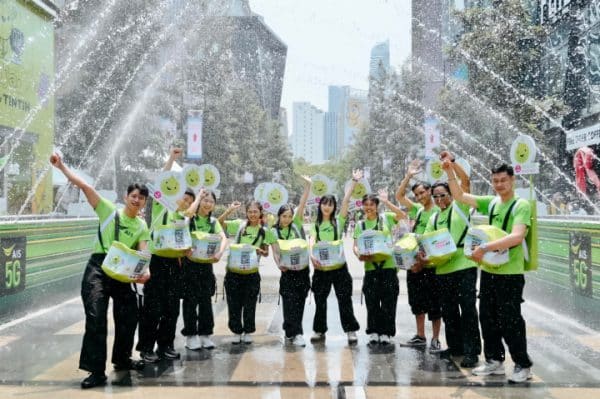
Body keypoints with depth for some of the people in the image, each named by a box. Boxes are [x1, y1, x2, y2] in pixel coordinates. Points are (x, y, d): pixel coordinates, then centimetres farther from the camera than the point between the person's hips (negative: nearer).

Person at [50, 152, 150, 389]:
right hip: (98, 268, -4)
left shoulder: (142, 227, 10)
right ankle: (97, 371, -5)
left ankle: (122, 358, 33)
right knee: (96, 318, -12)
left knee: (129, 316, 10)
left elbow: (143, 253, -3)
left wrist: (144, 271, -24)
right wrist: (61, 166, -10)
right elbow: (84, 186, -5)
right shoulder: (109, 210, 1)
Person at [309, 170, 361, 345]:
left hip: (339, 267, -2)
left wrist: (354, 182, -16)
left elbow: (346, 201, -7)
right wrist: (312, 255, -30)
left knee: (344, 299, 1)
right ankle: (319, 331, 22)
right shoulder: (315, 225, 8)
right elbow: (311, 242, -8)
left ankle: (351, 330, 10)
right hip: (320, 268, 2)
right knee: (320, 300, 10)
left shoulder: (338, 221, 4)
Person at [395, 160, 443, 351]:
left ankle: (435, 339, 10)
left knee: (433, 302, 1)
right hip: (413, 262, 7)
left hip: (430, 263, -7)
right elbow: (399, 196, 10)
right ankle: (420, 336, 23)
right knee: (416, 301, 13)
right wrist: (408, 175, 1)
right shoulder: (417, 210, 10)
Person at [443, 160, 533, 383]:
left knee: (509, 321, 1)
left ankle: (523, 366, 17)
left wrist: (485, 248, -32)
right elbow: (459, 196, 6)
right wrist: (449, 172, -6)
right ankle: (495, 360, 27)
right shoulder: (491, 202, 7)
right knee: (487, 318, 13)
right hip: (488, 270, 6)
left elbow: (517, 237, -26)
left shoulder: (521, 205, -11)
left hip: (510, 273, -6)